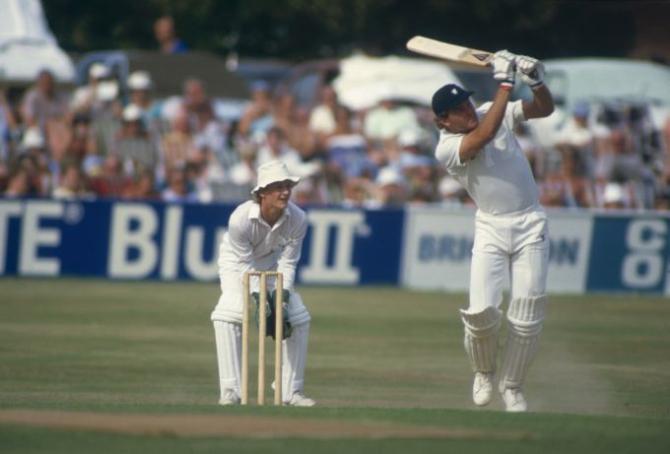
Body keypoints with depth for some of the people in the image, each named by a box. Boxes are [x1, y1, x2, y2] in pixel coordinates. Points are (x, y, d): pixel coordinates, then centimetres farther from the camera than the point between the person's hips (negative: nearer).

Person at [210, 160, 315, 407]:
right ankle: (230, 392, -24)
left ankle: (291, 391, 9)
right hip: (237, 264, -4)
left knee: (299, 318, -4)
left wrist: (283, 298, -27)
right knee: (228, 314, -26)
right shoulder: (240, 219, -35)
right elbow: (245, 266, -27)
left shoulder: (298, 219, -25)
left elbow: (288, 263, -17)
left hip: (272, 264, 4)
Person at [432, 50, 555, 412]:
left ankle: (511, 387, 16)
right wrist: (505, 84, -26)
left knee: (527, 317, -2)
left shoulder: (495, 112, 3)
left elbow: (545, 109, 5)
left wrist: (536, 81, -16)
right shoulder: (446, 148, -13)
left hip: (530, 224, 3)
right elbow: (485, 134, -28)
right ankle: (483, 372, 15)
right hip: (491, 229, -3)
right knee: (482, 310, -15)